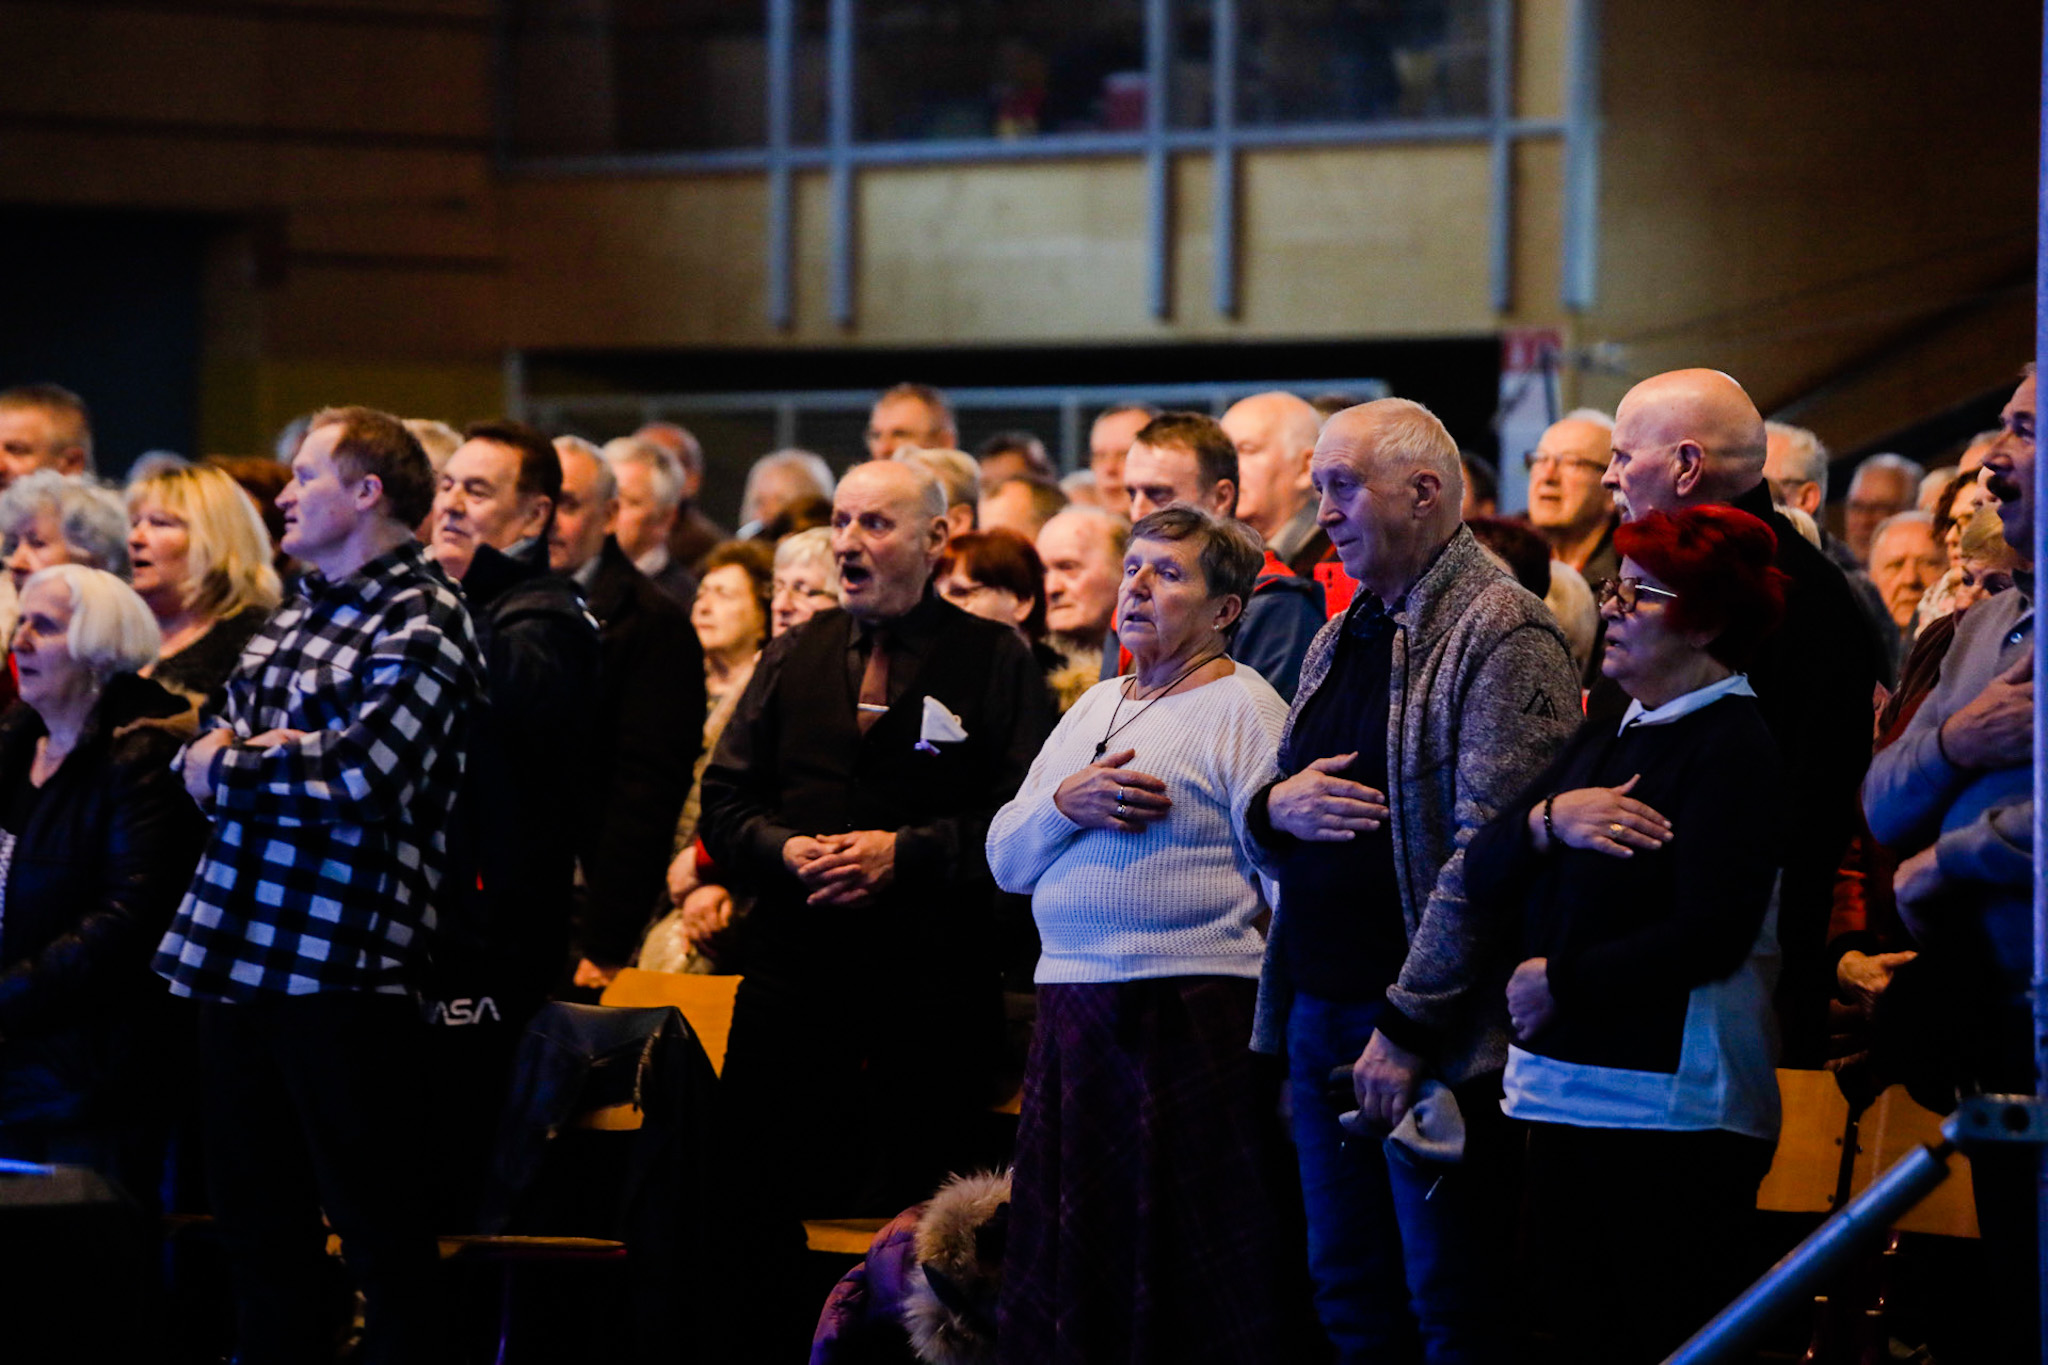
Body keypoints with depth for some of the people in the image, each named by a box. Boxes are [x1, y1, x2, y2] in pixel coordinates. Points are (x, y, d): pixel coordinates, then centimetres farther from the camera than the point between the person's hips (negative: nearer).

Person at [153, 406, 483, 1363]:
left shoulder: (422, 622, -9)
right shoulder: (295, 612, 17)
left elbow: (361, 776, -21)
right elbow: (206, 753, 17)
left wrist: (226, 767, -7)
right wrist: (267, 756, -6)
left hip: (342, 963, -8)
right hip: (236, 951, 8)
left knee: (376, 1222, -2)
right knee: (256, 1214, 14)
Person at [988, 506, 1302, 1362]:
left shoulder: (1244, 708, -3)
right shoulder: (1094, 707, 20)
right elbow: (1005, 857, 16)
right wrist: (1068, 803, -5)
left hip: (1188, 1017, -7)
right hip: (1070, 1015, 7)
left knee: (1191, 1292, -5)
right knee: (1069, 1279, 7)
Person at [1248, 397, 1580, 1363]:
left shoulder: (1503, 636, -10)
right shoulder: (1340, 640, 18)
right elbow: (1265, 841, 24)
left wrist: (1406, 1027, -21)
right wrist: (1277, 807, -1)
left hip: (1436, 1035, -8)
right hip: (1318, 1013, 8)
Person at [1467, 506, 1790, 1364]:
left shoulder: (1730, 747, -9)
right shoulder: (1606, 740, 18)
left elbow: (1707, 935, -19)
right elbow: (1482, 877, 11)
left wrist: (1560, 980, -11)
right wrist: (1548, 820, -9)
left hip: (1672, 1104, -9)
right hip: (1568, 1090, 9)